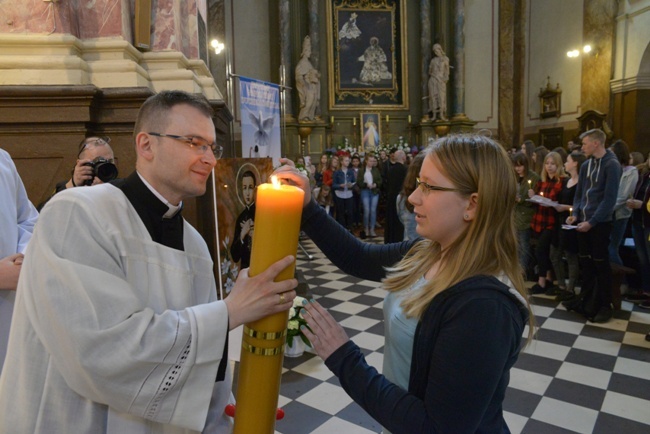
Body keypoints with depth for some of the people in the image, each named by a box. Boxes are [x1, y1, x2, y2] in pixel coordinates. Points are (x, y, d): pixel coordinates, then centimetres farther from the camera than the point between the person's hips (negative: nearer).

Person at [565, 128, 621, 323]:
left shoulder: (612, 165, -12)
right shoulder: (586, 165, 10)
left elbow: (609, 198, -16)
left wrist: (592, 221, -19)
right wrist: (575, 214, 0)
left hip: (600, 223, -7)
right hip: (583, 221, 7)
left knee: (600, 264, 1)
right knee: (585, 261, 14)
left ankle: (605, 305, 13)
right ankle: (586, 298, 28)